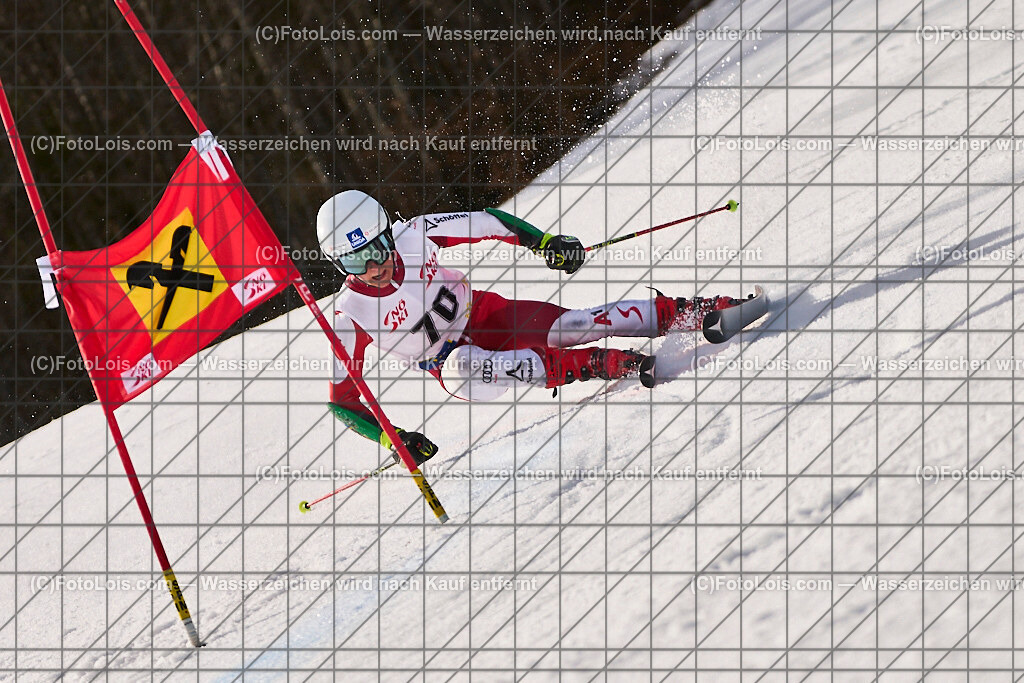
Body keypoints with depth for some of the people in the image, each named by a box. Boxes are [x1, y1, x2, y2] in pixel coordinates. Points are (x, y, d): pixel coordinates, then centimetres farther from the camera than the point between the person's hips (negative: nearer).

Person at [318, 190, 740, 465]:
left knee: (572, 325, -24)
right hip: (452, 359, -2)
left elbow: (485, 222, -5)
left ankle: (692, 312, -18)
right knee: (468, 368, -38)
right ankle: (602, 363, -40)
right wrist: (388, 438, -28)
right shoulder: (351, 317, -21)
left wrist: (544, 243, -14)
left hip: (485, 314, 2)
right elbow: (341, 400, -15)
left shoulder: (413, 235, -18)